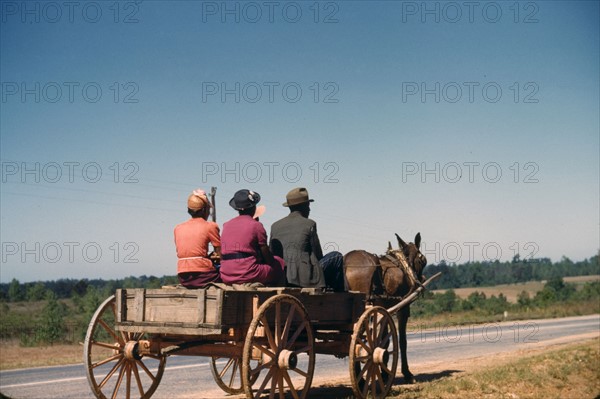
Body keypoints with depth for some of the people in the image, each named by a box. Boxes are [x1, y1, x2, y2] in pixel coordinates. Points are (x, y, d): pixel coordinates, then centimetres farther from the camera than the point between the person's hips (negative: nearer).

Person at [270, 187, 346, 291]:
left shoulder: (275, 226, 11)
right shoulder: (309, 224, -3)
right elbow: (318, 254, 1)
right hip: (305, 278, -6)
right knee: (337, 257, 15)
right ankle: (341, 293, 20)